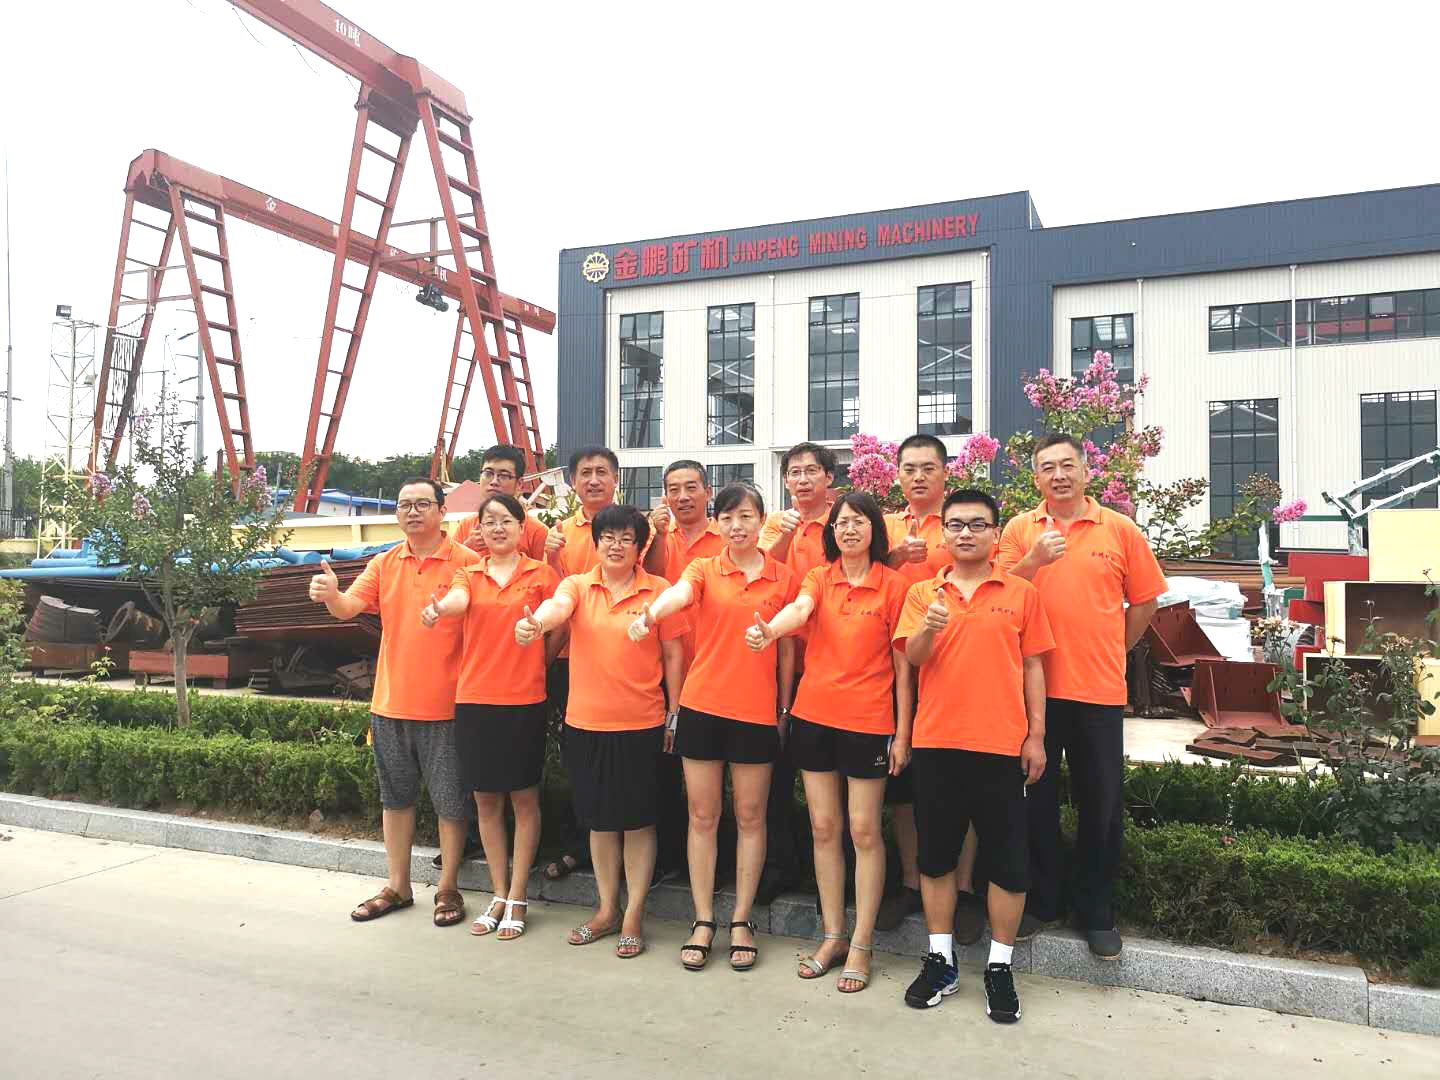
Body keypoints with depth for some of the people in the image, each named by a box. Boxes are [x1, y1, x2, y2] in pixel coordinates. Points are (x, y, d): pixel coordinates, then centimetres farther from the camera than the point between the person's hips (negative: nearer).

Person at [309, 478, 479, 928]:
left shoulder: (467, 562, -8)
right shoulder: (384, 564, 6)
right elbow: (349, 607, -5)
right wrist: (331, 595, -26)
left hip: (445, 705, -5)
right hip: (391, 702, 5)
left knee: (449, 800, 6)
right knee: (395, 797, 16)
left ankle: (448, 887, 23)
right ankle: (398, 886, 31)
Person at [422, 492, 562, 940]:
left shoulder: (542, 573, 1)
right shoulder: (468, 575, 7)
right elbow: (458, 601, -16)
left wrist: (533, 665, 5)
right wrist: (438, 609, -37)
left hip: (525, 701, -3)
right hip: (474, 699, 3)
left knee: (524, 798, 5)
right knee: (485, 799, 10)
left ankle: (517, 898, 18)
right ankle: (499, 894, 25)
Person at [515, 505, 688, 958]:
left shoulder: (659, 590, -2)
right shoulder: (577, 586, 2)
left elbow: (673, 656, 1)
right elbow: (557, 606, -21)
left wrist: (674, 717, 0)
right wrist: (534, 623, -45)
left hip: (641, 724, -2)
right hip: (586, 722, 2)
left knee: (637, 818, 6)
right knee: (599, 818, 14)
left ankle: (634, 915, 21)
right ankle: (607, 909, 31)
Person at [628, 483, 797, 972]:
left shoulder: (783, 579, 3)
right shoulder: (703, 570, 1)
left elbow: (787, 650, 7)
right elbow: (678, 593, -22)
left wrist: (784, 709, 6)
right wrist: (650, 613, -44)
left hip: (757, 711, 0)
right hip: (702, 706, 0)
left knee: (749, 817, 8)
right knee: (703, 816, 8)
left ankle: (741, 922, 22)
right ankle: (703, 921, 20)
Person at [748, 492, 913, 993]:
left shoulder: (892, 584, -3)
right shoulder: (819, 577, 5)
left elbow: (902, 664, -2)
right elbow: (799, 609, -18)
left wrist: (902, 732, -5)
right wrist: (770, 630, -41)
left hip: (869, 719, -3)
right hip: (814, 713, 3)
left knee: (863, 829, 3)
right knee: (823, 826, 10)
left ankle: (861, 944, 17)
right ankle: (832, 935, 24)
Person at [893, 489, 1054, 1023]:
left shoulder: (1021, 593, 4)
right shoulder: (922, 593, 5)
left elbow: (1032, 666, 6)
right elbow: (912, 657, -7)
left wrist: (1036, 735, 1)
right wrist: (929, 629, -28)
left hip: (1002, 743, -1)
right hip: (936, 742, 1)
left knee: (1009, 860, 5)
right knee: (935, 854, 11)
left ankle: (1000, 967, 22)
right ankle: (940, 960, 26)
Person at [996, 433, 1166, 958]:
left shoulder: (1120, 530, 2)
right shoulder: (1019, 529, 4)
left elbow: (1144, 601, 9)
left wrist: (1109, 651, 6)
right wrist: (1034, 560, -19)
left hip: (1099, 689, 0)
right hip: (1033, 684, 0)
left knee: (1101, 803, 9)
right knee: (1036, 797, 10)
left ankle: (1096, 913, 25)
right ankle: (1038, 901, 26)